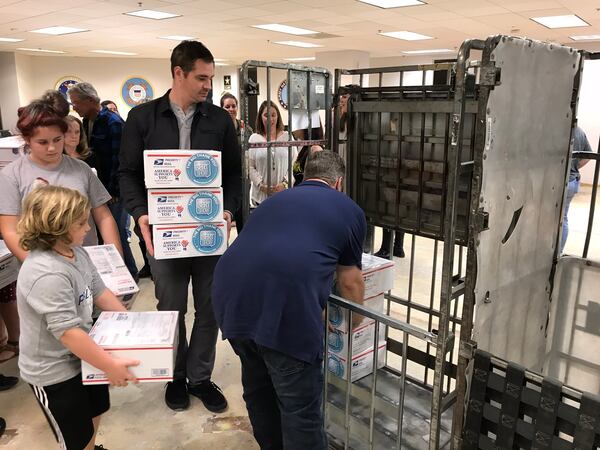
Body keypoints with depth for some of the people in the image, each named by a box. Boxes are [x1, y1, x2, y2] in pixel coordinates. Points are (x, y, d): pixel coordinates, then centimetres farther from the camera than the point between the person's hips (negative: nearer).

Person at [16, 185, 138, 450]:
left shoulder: (76, 252, -3)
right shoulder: (46, 274, -34)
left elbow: (99, 291, 8)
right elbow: (67, 331, -35)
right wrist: (110, 365, -30)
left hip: (82, 357, 9)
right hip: (53, 371, -9)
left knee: (95, 412, 29)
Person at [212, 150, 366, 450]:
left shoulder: (275, 199, 31)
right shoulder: (349, 209, 19)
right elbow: (350, 283, 26)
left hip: (230, 297, 6)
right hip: (285, 306, -6)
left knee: (257, 388, 27)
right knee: (301, 409, 12)